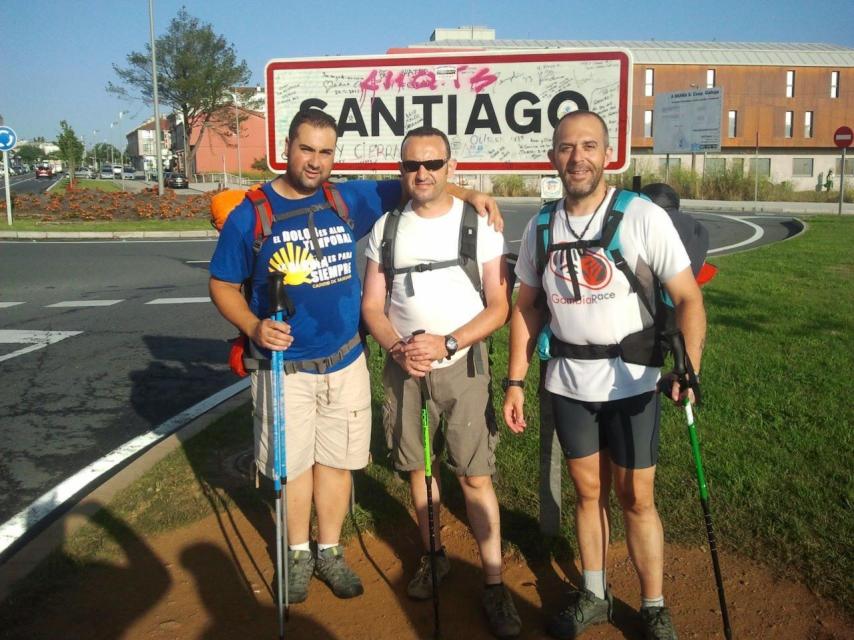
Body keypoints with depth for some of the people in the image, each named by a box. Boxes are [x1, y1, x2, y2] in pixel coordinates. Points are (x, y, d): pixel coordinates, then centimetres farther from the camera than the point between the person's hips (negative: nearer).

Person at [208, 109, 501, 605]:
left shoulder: (350, 200, 2)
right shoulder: (251, 214, -7)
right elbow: (223, 285, -1)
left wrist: (468, 194, -3)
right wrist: (254, 327, -19)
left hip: (346, 363, 3)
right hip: (285, 365, -2)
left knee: (336, 461, 13)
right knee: (293, 464, 9)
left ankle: (329, 551, 31)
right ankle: (298, 552, 32)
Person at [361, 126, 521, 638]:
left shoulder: (480, 224, -4)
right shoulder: (386, 227, 4)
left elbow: (499, 307, -6)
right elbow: (372, 305, 5)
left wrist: (446, 345, -19)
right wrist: (398, 348, -14)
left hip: (463, 364, -3)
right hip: (403, 365, 3)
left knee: (476, 475, -3)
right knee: (418, 466, 13)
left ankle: (494, 582, 9)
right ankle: (434, 557, 32)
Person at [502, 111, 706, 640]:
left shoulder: (644, 217, -11)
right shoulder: (540, 228, 2)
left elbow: (688, 299, -12)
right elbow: (527, 308, 8)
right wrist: (516, 381, 4)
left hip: (631, 382, -3)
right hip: (568, 384, 3)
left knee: (636, 498, 6)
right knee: (589, 492, 15)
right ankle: (594, 595, 32)